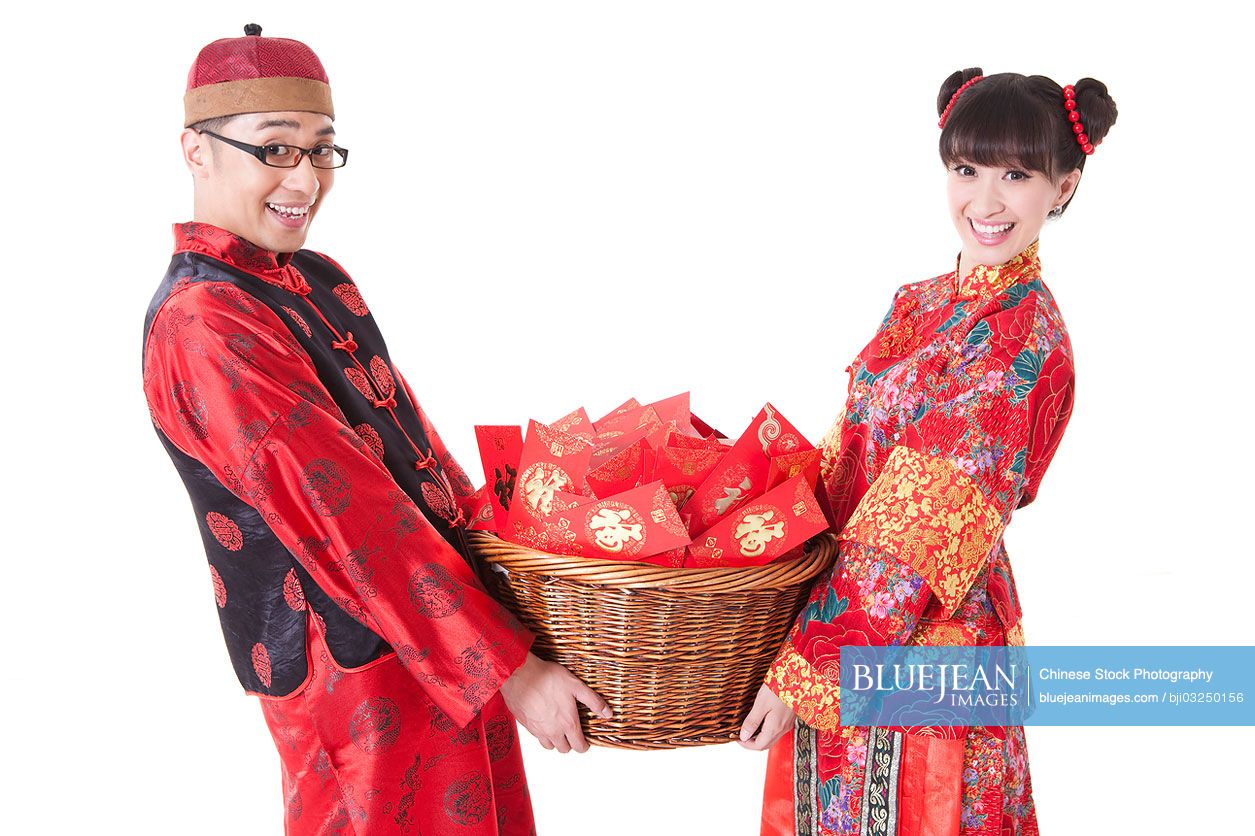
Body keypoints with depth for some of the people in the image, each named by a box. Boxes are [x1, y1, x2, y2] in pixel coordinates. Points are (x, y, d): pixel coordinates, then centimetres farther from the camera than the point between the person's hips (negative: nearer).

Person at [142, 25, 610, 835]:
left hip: (442, 629, 8)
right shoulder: (203, 324, -20)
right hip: (355, 666, -8)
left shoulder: (318, 278, 8)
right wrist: (510, 670, -22)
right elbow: (345, 518, -23)